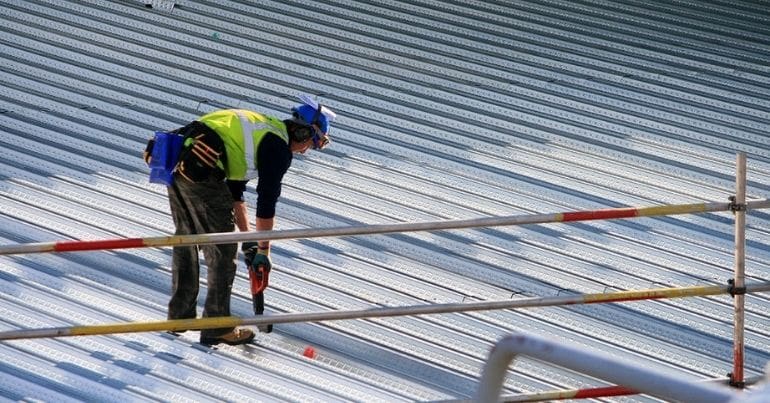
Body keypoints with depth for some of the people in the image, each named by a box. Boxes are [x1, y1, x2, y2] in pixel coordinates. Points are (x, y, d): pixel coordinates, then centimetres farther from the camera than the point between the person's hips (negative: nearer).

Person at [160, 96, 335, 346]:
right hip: (201, 174, -9)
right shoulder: (280, 149, 0)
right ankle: (216, 328, 12)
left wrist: (248, 239, 32)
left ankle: (180, 316, 35)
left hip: (176, 164, 9)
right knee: (223, 251, 5)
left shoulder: (258, 129, 27)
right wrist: (263, 251, 11)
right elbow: (267, 204, 0)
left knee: (185, 243, 23)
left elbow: (234, 189, 31)